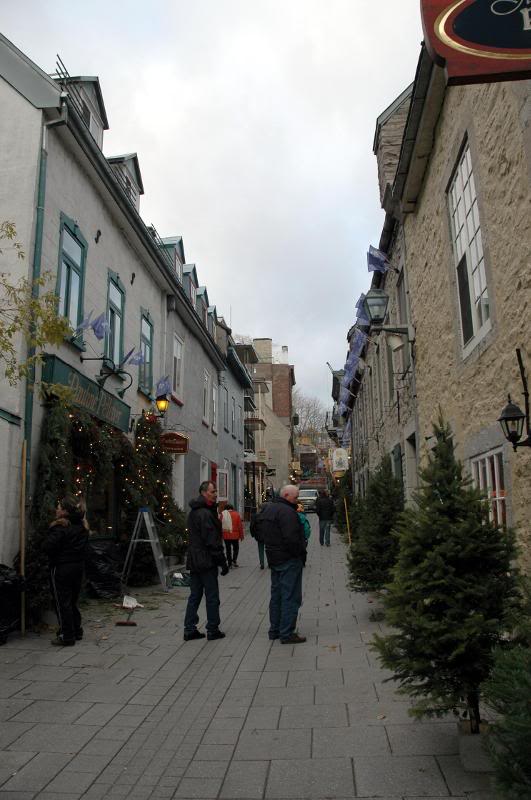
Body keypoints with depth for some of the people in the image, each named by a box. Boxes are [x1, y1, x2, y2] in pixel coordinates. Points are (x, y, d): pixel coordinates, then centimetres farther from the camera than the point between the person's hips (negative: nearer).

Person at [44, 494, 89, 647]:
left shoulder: (60, 528, -18)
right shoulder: (82, 527, 6)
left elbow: (48, 547, -22)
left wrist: (52, 530, -9)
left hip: (61, 569, -8)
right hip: (78, 567, 8)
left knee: (62, 602, 2)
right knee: (72, 601, 19)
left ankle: (67, 636, 6)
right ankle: (77, 632, 25)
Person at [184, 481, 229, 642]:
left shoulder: (193, 512, 13)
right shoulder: (205, 514, -18)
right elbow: (212, 541, -20)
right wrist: (223, 562, -14)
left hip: (194, 562, 9)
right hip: (207, 561, -9)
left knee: (194, 596, 13)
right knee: (212, 597, 2)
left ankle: (189, 629, 17)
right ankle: (213, 630, 10)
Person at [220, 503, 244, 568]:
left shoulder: (223, 514, -2)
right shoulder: (236, 514, -3)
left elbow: (220, 526, 1)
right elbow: (240, 526, -3)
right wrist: (241, 535, 6)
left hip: (226, 536, 1)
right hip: (235, 535, -1)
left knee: (228, 549, 10)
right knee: (236, 548, 16)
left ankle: (229, 563, 11)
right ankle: (234, 560, 1)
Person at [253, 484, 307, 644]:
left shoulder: (266, 509, 12)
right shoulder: (286, 511, -20)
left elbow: (257, 529, 19)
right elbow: (291, 538, -27)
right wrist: (301, 553, -13)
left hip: (273, 559, 10)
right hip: (289, 560, -10)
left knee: (276, 595, 18)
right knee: (291, 597, -2)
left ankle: (274, 630, 26)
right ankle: (287, 634, 2)